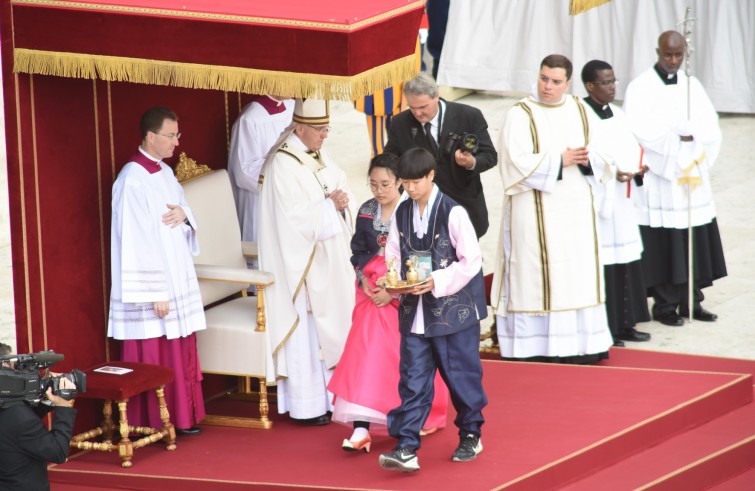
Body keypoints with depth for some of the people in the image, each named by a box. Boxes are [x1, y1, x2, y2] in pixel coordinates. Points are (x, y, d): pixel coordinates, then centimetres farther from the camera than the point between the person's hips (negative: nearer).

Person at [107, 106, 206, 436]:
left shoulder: (164, 173, 10)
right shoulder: (133, 180, -17)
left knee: (180, 354, 12)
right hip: (152, 287, -9)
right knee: (153, 358, -2)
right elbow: (136, 241, -20)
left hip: (177, 282, 9)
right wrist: (155, 293, -21)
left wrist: (184, 214, -6)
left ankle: (181, 418, 20)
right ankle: (153, 427, 6)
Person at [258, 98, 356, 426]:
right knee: (306, 333, -3)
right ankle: (305, 406, 3)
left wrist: (342, 199, -9)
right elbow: (296, 217, -22)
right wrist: (330, 203, -15)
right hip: (300, 261, -8)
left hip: (327, 259, 8)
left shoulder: (318, 157, 10)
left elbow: (341, 187, 13)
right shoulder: (283, 164, -17)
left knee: (328, 328, 11)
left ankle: (326, 396, 19)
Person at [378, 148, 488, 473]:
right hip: (414, 311, 4)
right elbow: (393, 258, 10)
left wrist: (437, 282, -22)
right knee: (413, 381, 0)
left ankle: (470, 436, 28)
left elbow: (471, 261, -13)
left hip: (454, 309, -4)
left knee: (461, 376, 9)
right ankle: (406, 448, -4)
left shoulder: (452, 213, -12)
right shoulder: (401, 214, 5)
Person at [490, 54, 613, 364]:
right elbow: (517, 163, -14)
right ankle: (535, 346, -3)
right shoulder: (521, 115, -4)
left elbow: (604, 153, 10)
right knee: (535, 275, -6)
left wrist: (586, 159, -11)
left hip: (576, 207, 5)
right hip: (536, 209, -5)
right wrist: (560, 160, -16)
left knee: (579, 274, 4)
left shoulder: (580, 112, 10)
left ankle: (580, 343, 9)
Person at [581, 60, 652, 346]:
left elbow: (631, 149, 15)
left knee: (626, 262, 11)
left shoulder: (617, 114, 13)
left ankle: (623, 323, 20)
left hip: (621, 202, 8)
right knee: (600, 265, -6)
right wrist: (611, 172, -25)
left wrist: (637, 168, -5)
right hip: (596, 202, -8)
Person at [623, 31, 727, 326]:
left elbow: (711, 128, 4)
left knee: (695, 244, 6)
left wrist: (688, 133, -15)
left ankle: (692, 300, 15)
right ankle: (664, 305, 6)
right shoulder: (640, 88, -4)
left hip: (692, 180, 5)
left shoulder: (692, 86, 11)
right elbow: (640, 132, -16)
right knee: (663, 245, -3)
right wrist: (681, 136, -16)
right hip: (658, 181, -5)